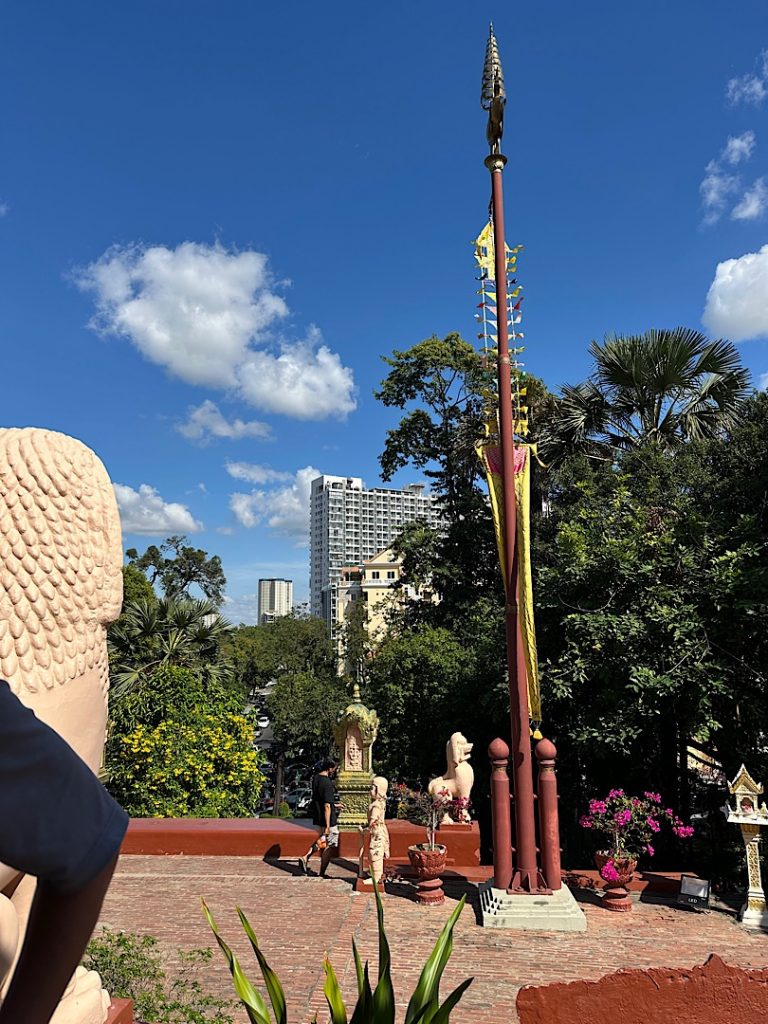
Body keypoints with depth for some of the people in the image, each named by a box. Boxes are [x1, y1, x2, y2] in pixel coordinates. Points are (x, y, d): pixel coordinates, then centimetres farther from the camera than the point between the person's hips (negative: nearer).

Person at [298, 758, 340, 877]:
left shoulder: (315, 778, 3)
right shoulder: (327, 783, -23)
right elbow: (327, 806, -25)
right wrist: (327, 826, -23)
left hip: (317, 817, 8)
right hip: (328, 819, -8)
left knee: (322, 840, 26)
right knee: (331, 845, 7)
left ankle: (305, 857, 12)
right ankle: (321, 874, 12)